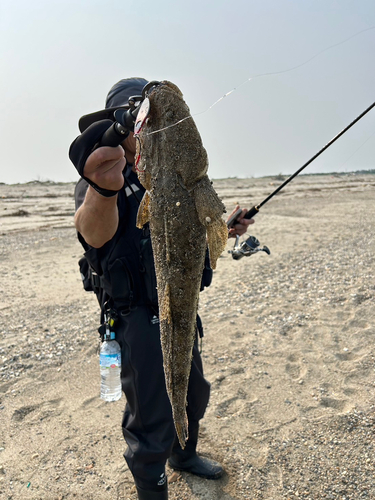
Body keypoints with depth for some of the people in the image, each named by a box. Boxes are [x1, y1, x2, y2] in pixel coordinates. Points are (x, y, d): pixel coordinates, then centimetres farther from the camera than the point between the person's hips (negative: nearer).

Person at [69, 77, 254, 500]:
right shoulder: (99, 178, -14)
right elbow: (94, 233, -37)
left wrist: (224, 229, 7)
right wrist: (103, 190, -59)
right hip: (138, 318, -8)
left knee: (194, 394, 25)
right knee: (151, 421, 5)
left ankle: (184, 455, 53)